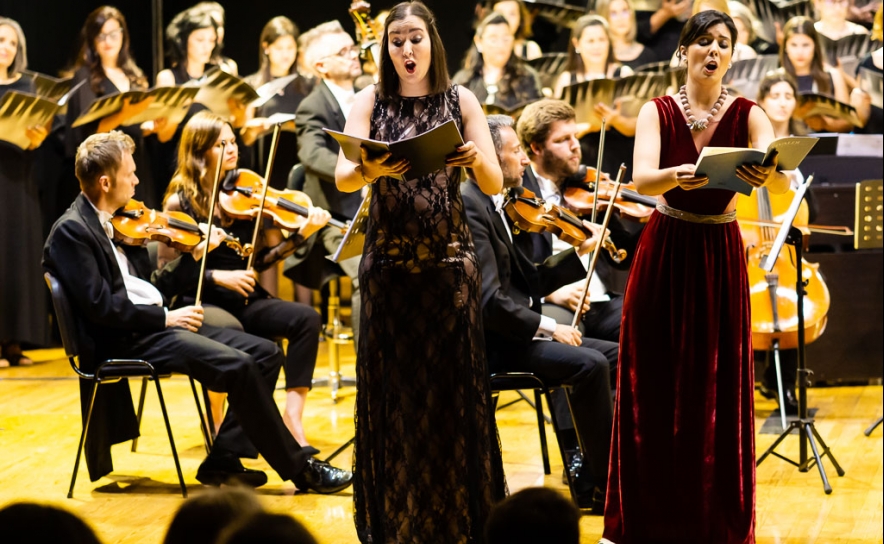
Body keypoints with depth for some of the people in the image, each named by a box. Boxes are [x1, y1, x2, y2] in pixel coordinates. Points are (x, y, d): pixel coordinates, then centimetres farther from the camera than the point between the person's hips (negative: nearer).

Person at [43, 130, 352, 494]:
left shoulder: (117, 223, 16)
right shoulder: (71, 232, -11)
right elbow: (99, 306, -19)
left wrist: (195, 257, 10)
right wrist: (165, 317, -17)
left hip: (153, 326, 10)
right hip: (123, 341, -10)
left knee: (265, 353, -1)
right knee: (239, 366, -23)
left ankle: (223, 461, -3)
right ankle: (302, 470, -14)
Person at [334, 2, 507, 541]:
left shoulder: (460, 101, 3)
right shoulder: (372, 101, 3)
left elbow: (495, 184, -5)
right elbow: (342, 179, -10)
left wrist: (476, 158, -28)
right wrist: (370, 171, -33)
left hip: (449, 260, 0)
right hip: (388, 263, 0)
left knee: (452, 389, 0)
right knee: (391, 391, 2)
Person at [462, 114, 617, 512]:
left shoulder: (502, 206, 14)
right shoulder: (470, 207, -16)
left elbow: (530, 282, 15)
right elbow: (489, 299, -23)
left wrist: (580, 253, 9)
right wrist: (546, 327, -19)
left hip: (516, 331, 10)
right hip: (492, 342, -10)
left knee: (617, 355, 3)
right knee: (590, 364, -24)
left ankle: (590, 480, -1)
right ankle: (602, 484, -12)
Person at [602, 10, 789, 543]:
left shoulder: (748, 116, -4)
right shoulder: (658, 111, -3)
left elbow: (783, 180, -22)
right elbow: (642, 179, -20)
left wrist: (767, 174, -45)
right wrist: (676, 176, -42)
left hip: (720, 260, 0)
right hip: (663, 257, 0)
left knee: (718, 393, 2)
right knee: (654, 391, 4)